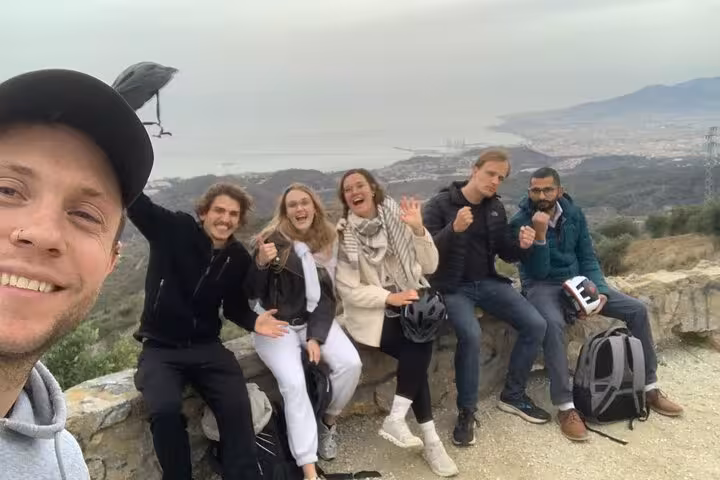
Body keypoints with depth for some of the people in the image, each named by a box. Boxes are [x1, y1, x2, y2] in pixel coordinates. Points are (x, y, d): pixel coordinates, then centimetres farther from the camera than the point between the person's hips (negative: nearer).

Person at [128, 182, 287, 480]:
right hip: (160, 349, -2)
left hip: (207, 347, 2)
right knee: (165, 409, -30)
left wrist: (253, 321, -4)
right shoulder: (173, 230, -8)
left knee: (237, 407, -22)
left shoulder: (239, 259, 3)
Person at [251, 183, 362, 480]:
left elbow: (326, 295, 3)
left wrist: (316, 336, -9)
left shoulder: (327, 242, 2)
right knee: (293, 383, -27)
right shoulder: (273, 240, -10)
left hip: (315, 322, 4)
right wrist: (261, 263, -31)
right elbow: (253, 294, -12)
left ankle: (328, 422, 8)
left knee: (350, 364, -20)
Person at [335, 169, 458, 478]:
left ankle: (396, 419, -13)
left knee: (417, 352, -26)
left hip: (408, 301, 3)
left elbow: (429, 266, -1)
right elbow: (349, 290, -11)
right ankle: (430, 440, -14)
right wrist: (391, 297, -20)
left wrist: (419, 230, -15)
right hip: (370, 311, -3)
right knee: (418, 350, -24)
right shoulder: (343, 234, -7)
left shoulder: (397, 219, 1)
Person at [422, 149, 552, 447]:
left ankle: (513, 396, 10)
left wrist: (521, 245, -11)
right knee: (471, 334, -32)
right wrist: (453, 229, -32)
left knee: (536, 324, -10)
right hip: (452, 287, -6)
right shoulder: (440, 204, -9)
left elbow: (506, 254, 12)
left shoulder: (496, 208, 8)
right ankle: (466, 412, -11)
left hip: (488, 283, 6)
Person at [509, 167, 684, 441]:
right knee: (554, 324, -39)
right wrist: (539, 235, -32)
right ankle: (565, 408, -31)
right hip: (542, 286, -6)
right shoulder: (520, 222, -14)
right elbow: (538, 271, -18)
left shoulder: (574, 214, 1)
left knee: (637, 310, -5)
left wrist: (600, 292, -11)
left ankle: (649, 388, 9)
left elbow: (588, 258, 4)